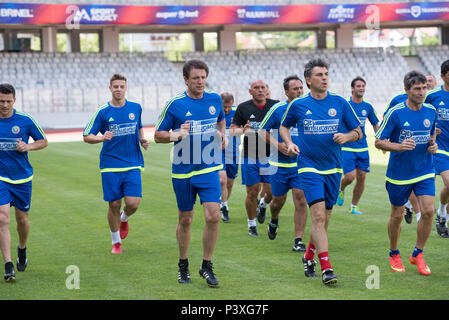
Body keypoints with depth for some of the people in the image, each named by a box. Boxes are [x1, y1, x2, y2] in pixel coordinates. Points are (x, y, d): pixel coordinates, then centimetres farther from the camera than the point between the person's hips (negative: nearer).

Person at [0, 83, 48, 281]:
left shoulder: (25, 120, -5)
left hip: (22, 177, 1)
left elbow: (43, 142, 6)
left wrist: (28, 146, -13)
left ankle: (22, 249, 43)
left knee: (22, 218, 12)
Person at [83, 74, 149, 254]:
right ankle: (116, 242, 21)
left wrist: (142, 140, 4)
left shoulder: (135, 108, 6)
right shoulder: (103, 111, -2)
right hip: (110, 166, -1)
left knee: (133, 204, -10)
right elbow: (87, 136, 0)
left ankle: (124, 219, 26)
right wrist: (102, 138, -19)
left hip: (132, 165, 2)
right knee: (114, 205, 1)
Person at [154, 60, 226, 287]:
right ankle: (183, 265, 28)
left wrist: (222, 135, 7)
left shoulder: (215, 100, 3)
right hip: (183, 171, -1)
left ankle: (206, 266, 2)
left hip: (209, 169, 1)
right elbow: (158, 136, -1)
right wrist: (176, 134, -19)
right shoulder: (175, 104, -6)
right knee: (185, 220, 8)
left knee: (213, 216, -13)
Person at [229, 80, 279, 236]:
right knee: (252, 192, 1)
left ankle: (263, 205, 32)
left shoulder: (275, 106, 2)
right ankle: (252, 225, 19)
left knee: (271, 191, -4)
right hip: (250, 157, -1)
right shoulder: (243, 108, 1)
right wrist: (242, 130, -16)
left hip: (270, 156, 1)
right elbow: (232, 130, 5)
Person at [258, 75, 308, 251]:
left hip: (301, 164, 1)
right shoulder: (277, 109, -5)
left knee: (301, 200, -10)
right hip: (279, 163, -1)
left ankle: (298, 240, -5)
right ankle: (274, 220, 45)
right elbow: (262, 130, 2)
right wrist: (277, 144, -11)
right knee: (278, 200, 10)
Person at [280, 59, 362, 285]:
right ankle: (326, 268, -17)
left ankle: (309, 256, 34)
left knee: (324, 218, 11)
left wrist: (346, 136, -12)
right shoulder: (298, 105, 0)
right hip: (309, 167, -3)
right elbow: (284, 126, 18)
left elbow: (358, 132, 9)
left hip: (333, 168, 3)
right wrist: (289, 143, -1)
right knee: (318, 215, -16)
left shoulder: (340, 103, 2)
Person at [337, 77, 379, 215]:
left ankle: (354, 206, 16)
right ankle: (341, 190, 22)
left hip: (363, 148, 4)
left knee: (361, 177, 1)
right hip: (347, 147, -4)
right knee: (350, 176, -13)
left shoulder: (368, 107, 6)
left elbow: (376, 125, 16)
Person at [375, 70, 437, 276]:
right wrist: (400, 146, -26)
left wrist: (433, 145, -2)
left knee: (428, 211, -11)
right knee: (397, 215, 8)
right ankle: (394, 255, 31)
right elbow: (378, 142, -10)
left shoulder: (431, 112, 1)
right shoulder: (395, 113, -14)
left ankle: (417, 254, 7)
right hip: (399, 173, -3)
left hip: (425, 171, 3)